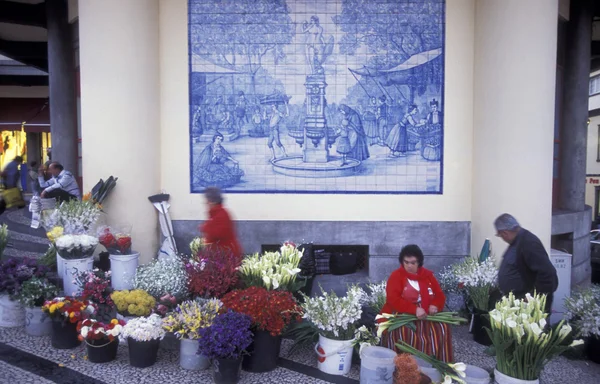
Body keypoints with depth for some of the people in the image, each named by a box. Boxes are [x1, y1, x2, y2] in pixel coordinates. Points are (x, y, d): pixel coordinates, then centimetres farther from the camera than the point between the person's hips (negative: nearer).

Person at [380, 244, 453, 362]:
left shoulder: (428, 275, 11)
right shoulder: (396, 275, -4)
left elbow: (440, 295, 11)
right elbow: (393, 299, -16)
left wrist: (435, 305, -13)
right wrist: (414, 309, -27)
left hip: (425, 317, 5)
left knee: (442, 329, -19)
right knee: (405, 334, -34)